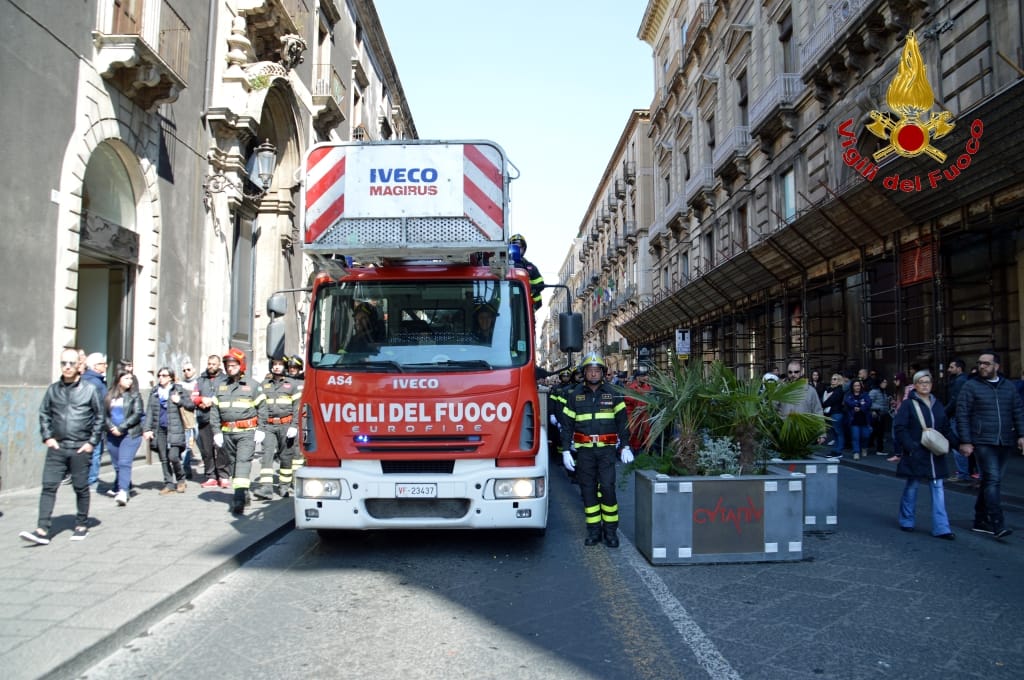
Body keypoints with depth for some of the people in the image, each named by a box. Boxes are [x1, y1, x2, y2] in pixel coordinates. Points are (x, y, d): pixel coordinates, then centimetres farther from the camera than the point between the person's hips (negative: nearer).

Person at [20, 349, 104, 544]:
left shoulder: (90, 389, -1)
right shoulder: (53, 389, 6)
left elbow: (100, 417, 2)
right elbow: (44, 414, 14)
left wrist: (92, 442, -3)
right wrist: (47, 437, 3)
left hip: (81, 448, -2)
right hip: (56, 447, 2)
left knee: (81, 488, 7)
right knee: (48, 487, -4)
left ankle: (82, 526, 21)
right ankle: (42, 530, -4)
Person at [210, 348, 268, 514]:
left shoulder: (252, 385, 1)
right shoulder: (221, 386, 13)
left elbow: (262, 408, 1)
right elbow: (214, 410, 12)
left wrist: (261, 429, -5)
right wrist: (217, 431, 4)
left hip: (247, 432, -5)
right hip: (227, 432, 5)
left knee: (243, 461, -15)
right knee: (234, 462, 11)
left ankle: (239, 498, -23)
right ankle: (243, 494, 23)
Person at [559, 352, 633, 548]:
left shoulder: (612, 395, 4)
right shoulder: (575, 396, 5)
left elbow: (622, 422, 5)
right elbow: (567, 425, 5)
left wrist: (625, 447, -4)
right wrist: (566, 451, -1)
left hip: (606, 449, -1)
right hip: (584, 450, 1)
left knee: (607, 488, -7)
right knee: (588, 489, 4)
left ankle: (611, 530, 5)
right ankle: (593, 530, 13)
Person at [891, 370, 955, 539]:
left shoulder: (937, 404, 12)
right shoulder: (908, 404, -4)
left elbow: (945, 428, 18)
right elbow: (900, 427, -10)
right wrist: (910, 446, -16)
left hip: (935, 455, 5)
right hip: (915, 454, -4)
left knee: (937, 488, 0)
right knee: (912, 486, 5)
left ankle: (941, 528, 0)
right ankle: (906, 521, 21)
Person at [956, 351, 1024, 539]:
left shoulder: (1008, 386, 12)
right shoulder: (971, 386, -1)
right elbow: (962, 415, -4)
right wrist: (965, 441, -9)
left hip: (1005, 443, 5)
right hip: (983, 442, -5)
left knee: (991, 481, 10)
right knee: (992, 480, -13)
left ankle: (981, 521, 20)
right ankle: (997, 525, -14)